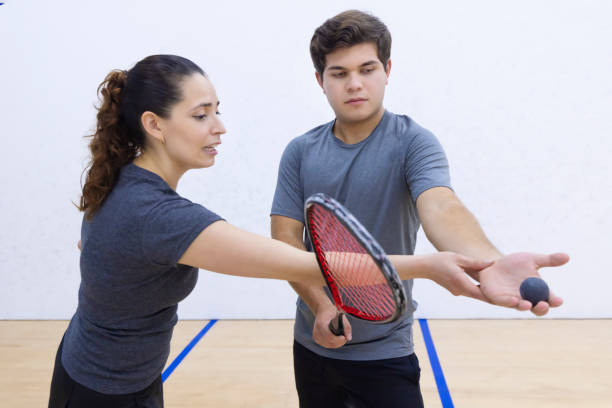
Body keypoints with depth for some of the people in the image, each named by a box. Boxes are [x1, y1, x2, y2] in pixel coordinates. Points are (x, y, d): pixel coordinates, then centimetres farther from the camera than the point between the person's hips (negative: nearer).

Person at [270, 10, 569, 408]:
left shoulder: (414, 142, -11)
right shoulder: (299, 152, -1)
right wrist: (321, 305, -18)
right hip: (313, 343, 4)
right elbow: (286, 235, -4)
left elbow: (440, 206, -29)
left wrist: (487, 263, -49)